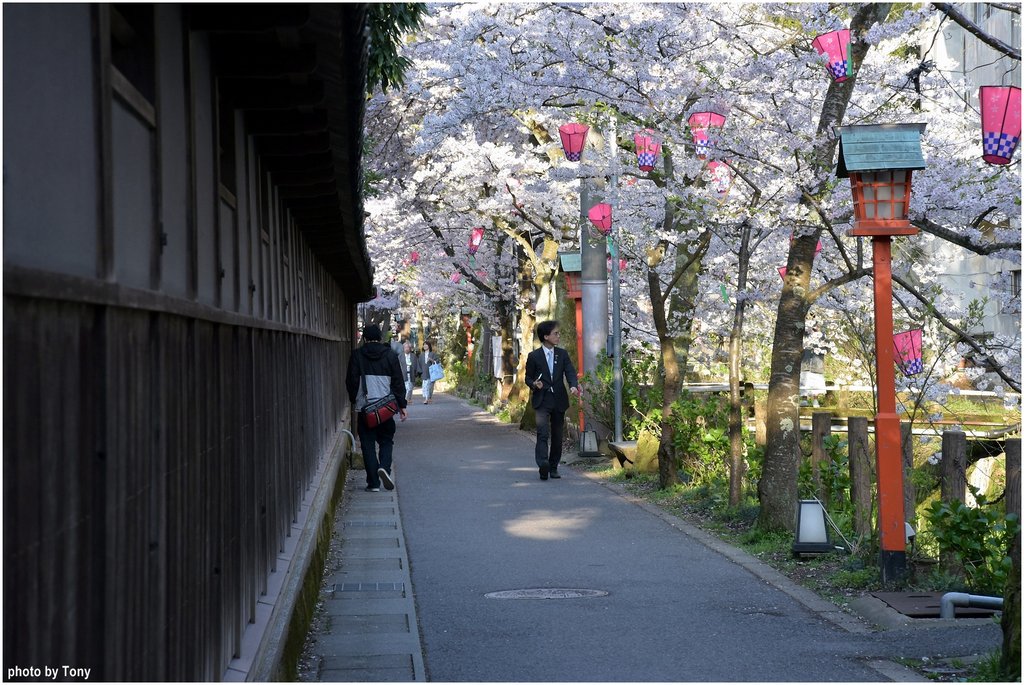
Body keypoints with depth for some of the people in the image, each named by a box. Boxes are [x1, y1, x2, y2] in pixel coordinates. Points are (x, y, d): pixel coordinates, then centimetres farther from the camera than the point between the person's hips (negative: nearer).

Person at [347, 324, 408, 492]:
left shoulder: (357, 355, 1)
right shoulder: (389, 354, 3)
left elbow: (351, 381, 2)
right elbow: (398, 382, 3)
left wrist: (354, 400, 16)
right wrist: (402, 405, 7)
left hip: (364, 407, -1)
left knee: (368, 444, 5)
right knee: (386, 440, 13)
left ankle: (373, 482, 1)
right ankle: (384, 467, -14)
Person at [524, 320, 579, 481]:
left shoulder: (562, 354, 9)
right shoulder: (534, 356, 0)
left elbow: (570, 372, -2)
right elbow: (528, 378, 7)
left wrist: (573, 386, -22)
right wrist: (534, 384, -16)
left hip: (559, 400, 4)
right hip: (542, 401, -4)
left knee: (557, 436, 9)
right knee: (543, 433, -20)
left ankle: (553, 467, 19)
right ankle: (543, 464, -34)